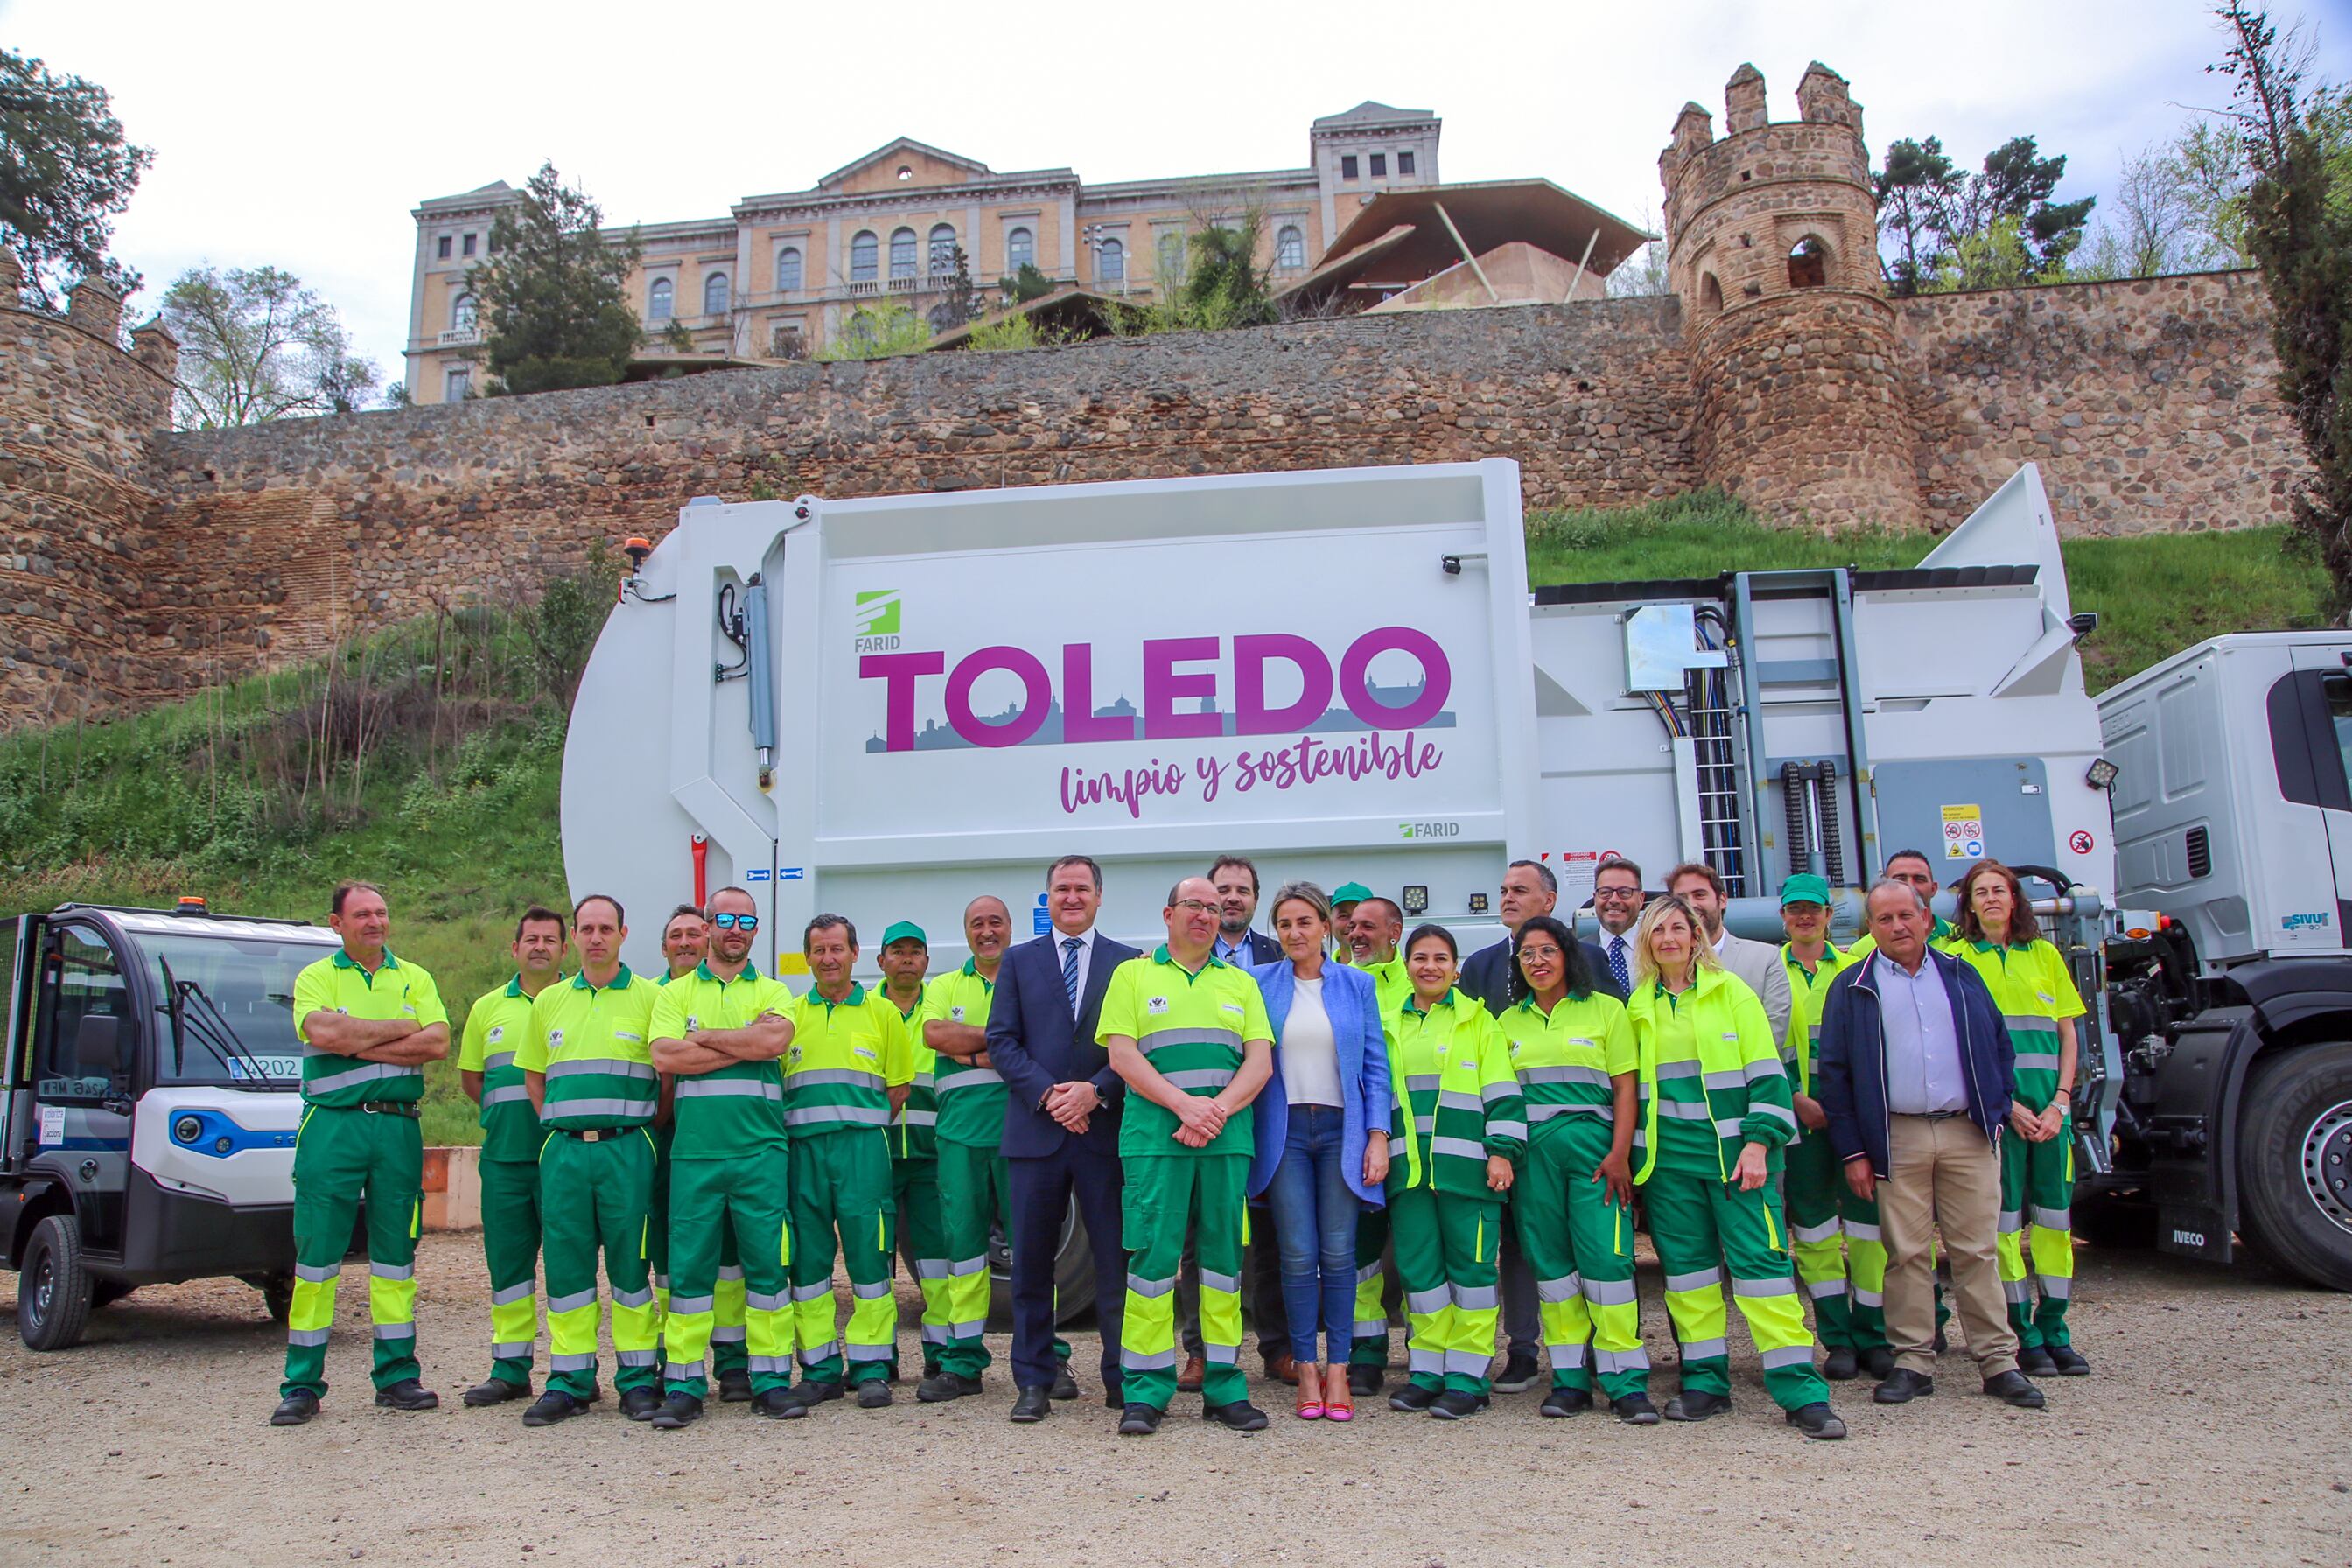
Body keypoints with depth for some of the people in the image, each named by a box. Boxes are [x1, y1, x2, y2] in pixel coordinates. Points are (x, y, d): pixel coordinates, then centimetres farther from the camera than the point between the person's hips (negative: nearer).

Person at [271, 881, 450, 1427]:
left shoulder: (414, 979, 13)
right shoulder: (315, 978, 6)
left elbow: (438, 1044, -2)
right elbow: (322, 1033, -14)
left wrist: (356, 1043, -8)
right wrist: (401, 1027, -6)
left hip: (398, 1125, 2)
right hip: (332, 1125, -2)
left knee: (395, 1254, 6)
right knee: (316, 1255, -2)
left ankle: (397, 1376, 13)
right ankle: (301, 1385, 5)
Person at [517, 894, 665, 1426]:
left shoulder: (649, 997, 1)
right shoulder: (549, 1001, 13)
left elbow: (668, 1074, 2)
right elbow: (533, 1076, 21)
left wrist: (643, 1129, -1)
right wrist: (558, 1126, 10)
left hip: (627, 1147, -3)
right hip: (563, 1148, 3)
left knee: (630, 1264, 1)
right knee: (565, 1264, 5)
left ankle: (638, 1377, 9)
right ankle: (569, 1379, 14)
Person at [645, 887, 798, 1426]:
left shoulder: (773, 992, 11)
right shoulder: (675, 993, 11)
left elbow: (775, 1040, -11)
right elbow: (666, 1056, -7)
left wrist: (706, 1037, -6)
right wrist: (746, 1045, -8)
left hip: (761, 1152, 0)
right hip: (694, 1152, 0)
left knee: (767, 1263, 1)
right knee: (689, 1266, 2)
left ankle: (770, 1379, 10)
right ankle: (683, 1386, 10)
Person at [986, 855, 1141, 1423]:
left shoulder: (1128, 963, 9)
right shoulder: (1019, 960, 12)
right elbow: (1001, 1040, 4)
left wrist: (1095, 1091, -12)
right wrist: (1046, 1094, -9)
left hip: (1105, 1129, -1)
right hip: (1035, 1130, 1)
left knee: (1116, 1260, 2)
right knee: (1032, 1263, 6)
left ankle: (1123, 1378, 12)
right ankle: (1034, 1381, 15)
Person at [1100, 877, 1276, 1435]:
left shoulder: (1241, 983, 17)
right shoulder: (1134, 975, 10)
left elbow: (1260, 1060, 8)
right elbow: (1122, 1054, -1)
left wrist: (1218, 1109, -10)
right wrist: (1184, 1104, -13)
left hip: (1228, 1137, 3)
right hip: (1154, 1135, -3)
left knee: (1224, 1256, 4)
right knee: (1152, 1255, -5)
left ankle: (1224, 1388, 11)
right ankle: (1145, 1391, 2)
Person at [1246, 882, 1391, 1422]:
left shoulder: (1357, 985, 8)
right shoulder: (1258, 984, 6)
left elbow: (1375, 1065, 6)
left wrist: (1379, 1136, -2)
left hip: (1342, 1129, 1)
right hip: (1284, 1131, 0)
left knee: (1339, 1253, -1)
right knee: (1298, 1256, -2)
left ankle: (1337, 1370, 8)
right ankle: (1307, 1369, 8)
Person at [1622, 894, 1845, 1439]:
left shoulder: (1731, 992, 3)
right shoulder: (1640, 1005, 12)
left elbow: (1766, 1072, -1)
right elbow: (1631, 1084, 17)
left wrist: (1757, 1142, -11)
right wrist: (1632, 1151, 10)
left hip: (1732, 1147, -3)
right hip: (1668, 1154, 3)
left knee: (1760, 1259, -7)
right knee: (1686, 1264, 5)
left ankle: (1800, 1391, -4)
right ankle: (1705, 1381, 15)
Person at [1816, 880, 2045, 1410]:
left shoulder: (1962, 976, 12)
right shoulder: (1852, 989, 4)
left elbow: (1999, 1044, 15)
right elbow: (1833, 1073, 1)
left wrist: (1999, 1110, 3)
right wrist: (1852, 1151, -4)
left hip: (1968, 1133, 2)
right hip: (1897, 1141, -1)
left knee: (1977, 1251, 4)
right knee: (1907, 1254, 2)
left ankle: (1998, 1361, 10)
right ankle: (1913, 1361, 10)